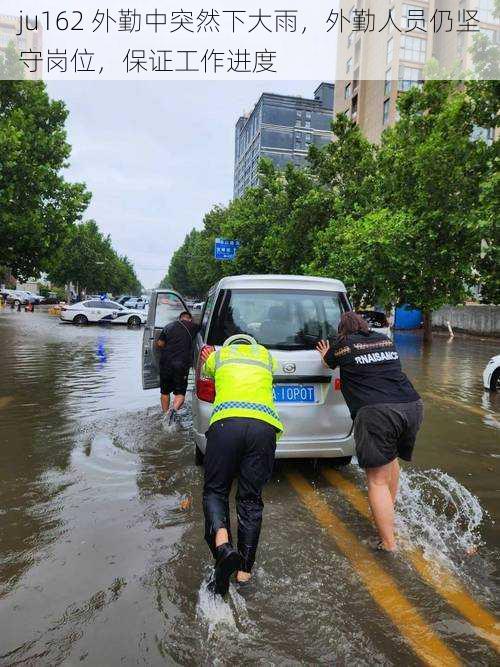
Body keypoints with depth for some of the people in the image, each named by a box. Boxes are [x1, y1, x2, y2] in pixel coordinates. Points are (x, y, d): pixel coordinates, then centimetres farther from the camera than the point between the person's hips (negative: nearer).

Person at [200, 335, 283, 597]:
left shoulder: (219, 355, 26)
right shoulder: (266, 355, 29)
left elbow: (207, 369, 49)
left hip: (226, 422, -1)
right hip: (264, 425, 2)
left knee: (215, 491, 13)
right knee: (250, 499, 13)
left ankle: (223, 544, -13)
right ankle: (244, 570, 16)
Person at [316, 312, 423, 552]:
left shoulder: (343, 345, 7)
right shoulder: (386, 341, 21)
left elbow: (328, 363, 29)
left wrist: (326, 355, 53)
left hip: (376, 411, -6)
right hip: (413, 406, 6)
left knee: (378, 480, 1)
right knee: (391, 459, 29)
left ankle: (389, 545, -1)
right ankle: (389, 511, 42)